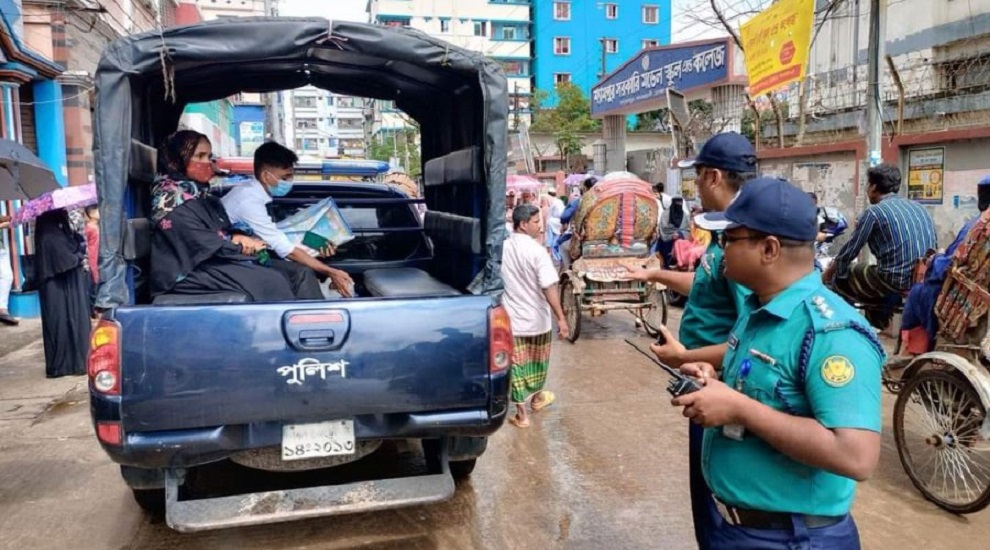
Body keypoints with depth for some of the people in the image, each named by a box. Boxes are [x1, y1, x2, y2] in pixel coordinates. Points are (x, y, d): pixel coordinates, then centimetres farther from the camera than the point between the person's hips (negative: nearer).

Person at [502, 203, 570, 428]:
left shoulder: (502, 248, -3)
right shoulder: (537, 250, -17)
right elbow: (549, 288, -21)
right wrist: (561, 318, -19)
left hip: (512, 318, 2)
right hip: (537, 318, -2)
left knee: (517, 365, 7)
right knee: (537, 362, 20)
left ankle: (521, 415, 12)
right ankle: (537, 398, 41)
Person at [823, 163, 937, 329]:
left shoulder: (874, 211, -5)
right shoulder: (919, 207, 16)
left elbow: (850, 250, -1)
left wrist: (830, 271, 17)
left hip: (895, 281, -7)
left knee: (839, 278, 10)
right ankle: (877, 325, 31)